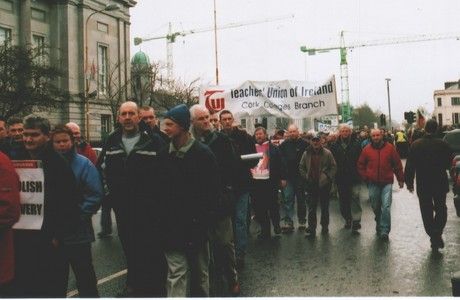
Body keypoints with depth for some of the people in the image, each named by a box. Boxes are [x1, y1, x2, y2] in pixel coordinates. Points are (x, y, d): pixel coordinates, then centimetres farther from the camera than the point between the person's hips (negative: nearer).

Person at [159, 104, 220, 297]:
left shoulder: (203, 153, -7)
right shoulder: (164, 154, 3)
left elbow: (214, 189, -7)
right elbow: (158, 188, 7)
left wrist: (205, 219, -11)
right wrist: (163, 215, 0)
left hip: (196, 226, -2)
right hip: (172, 226, 2)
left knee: (200, 270, 14)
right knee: (176, 273, 1)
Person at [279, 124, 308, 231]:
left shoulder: (304, 143, -4)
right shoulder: (284, 144, 5)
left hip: (300, 176, -2)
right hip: (288, 176, 2)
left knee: (301, 199, 10)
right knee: (287, 198, -4)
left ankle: (302, 220, 22)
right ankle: (288, 221, -2)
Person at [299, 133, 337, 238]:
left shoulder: (327, 153, -4)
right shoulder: (306, 153, 2)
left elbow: (334, 167, -1)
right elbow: (301, 167, 10)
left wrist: (328, 177, -9)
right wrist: (305, 177, 0)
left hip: (324, 185, -1)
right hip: (311, 184, 1)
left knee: (324, 207, 12)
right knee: (311, 208, 2)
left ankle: (325, 226, 26)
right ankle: (311, 228, 6)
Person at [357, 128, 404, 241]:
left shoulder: (390, 148, 1)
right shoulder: (366, 149, 3)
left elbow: (397, 164, 5)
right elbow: (360, 165, 11)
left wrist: (400, 179, 6)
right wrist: (365, 177, 1)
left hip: (387, 182, -2)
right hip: (373, 184, 2)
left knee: (386, 206, -11)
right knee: (376, 208, 12)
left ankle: (384, 230, -6)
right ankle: (379, 225, 31)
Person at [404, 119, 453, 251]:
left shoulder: (415, 145, -9)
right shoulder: (443, 145, -10)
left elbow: (409, 166, -6)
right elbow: (449, 164, 1)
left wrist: (409, 182, 3)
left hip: (423, 186, 0)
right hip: (440, 184, 0)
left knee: (427, 213, 11)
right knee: (441, 209, 14)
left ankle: (433, 237, 13)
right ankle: (437, 234, -5)